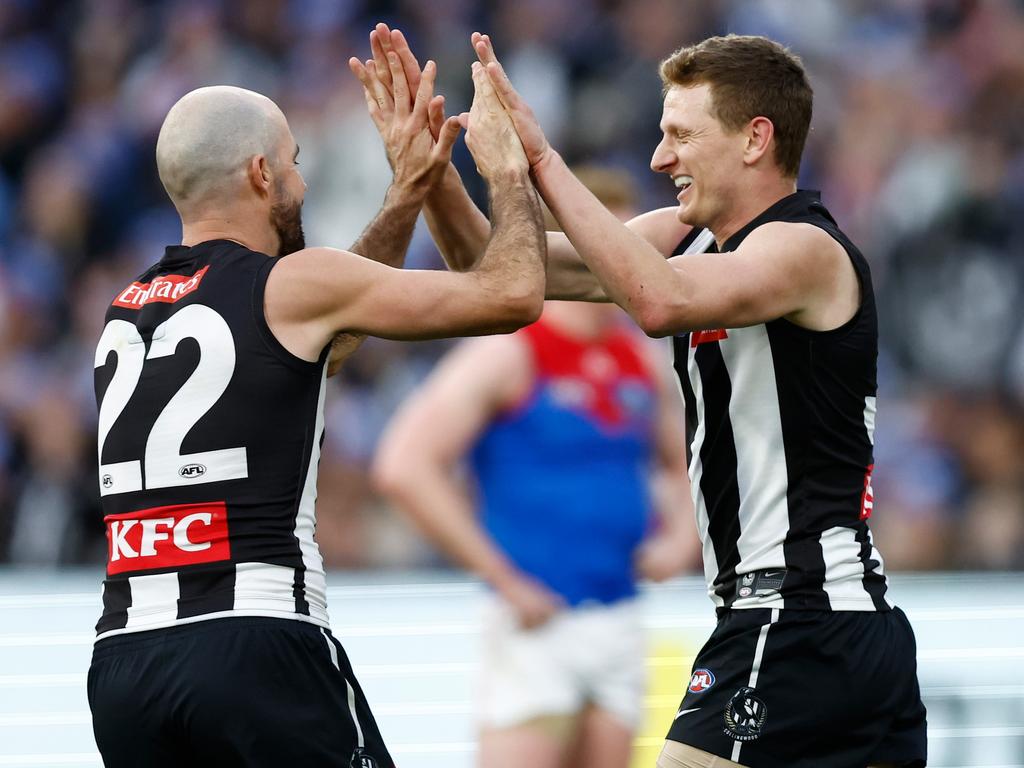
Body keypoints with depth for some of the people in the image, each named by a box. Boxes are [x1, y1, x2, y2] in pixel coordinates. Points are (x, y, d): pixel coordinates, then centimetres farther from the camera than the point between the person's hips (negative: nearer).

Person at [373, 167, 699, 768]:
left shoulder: (644, 362, 12)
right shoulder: (508, 353, -9)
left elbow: (679, 466, 30)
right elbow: (404, 467, -18)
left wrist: (680, 537, 6)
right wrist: (505, 580, -16)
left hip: (621, 623, 7)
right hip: (538, 626, -7)